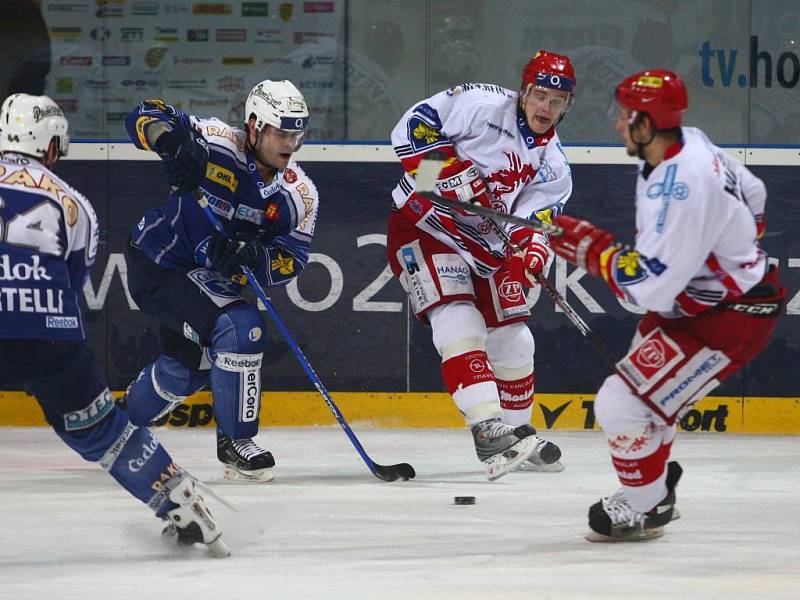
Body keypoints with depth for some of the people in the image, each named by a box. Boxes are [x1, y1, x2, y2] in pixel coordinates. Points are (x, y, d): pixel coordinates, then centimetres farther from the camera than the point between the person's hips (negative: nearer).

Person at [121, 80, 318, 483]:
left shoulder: (300, 195, -10)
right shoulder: (218, 144, -25)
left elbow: (290, 261, -16)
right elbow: (146, 118, -27)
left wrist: (246, 254, -35)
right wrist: (173, 141, -48)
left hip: (210, 277, 8)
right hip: (158, 263, -8)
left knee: (187, 366, 24)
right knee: (241, 328, -23)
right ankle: (235, 441, -10)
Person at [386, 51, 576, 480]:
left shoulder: (552, 166, 4)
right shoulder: (483, 105, -15)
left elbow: (536, 223, -1)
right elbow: (412, 127, -16)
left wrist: (533, 252, -24)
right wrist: (452, 169, -26)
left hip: (484, 245, 7)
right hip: (423, 223, -7)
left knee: (513, 340, 10)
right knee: (459, 323, -23)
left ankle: (517, 432, 29)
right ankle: (487, 428, -32)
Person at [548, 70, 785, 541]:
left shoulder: (681, 188, -32)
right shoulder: (690, 145, -2)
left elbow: (649, 287, -31)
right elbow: (752, 194, 16)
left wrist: (591, 247, -19)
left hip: (732, 319, -10)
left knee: (622, 403, -12)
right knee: (642, 391, 22)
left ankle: (643, 509, 7)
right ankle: (656, 492, 38)